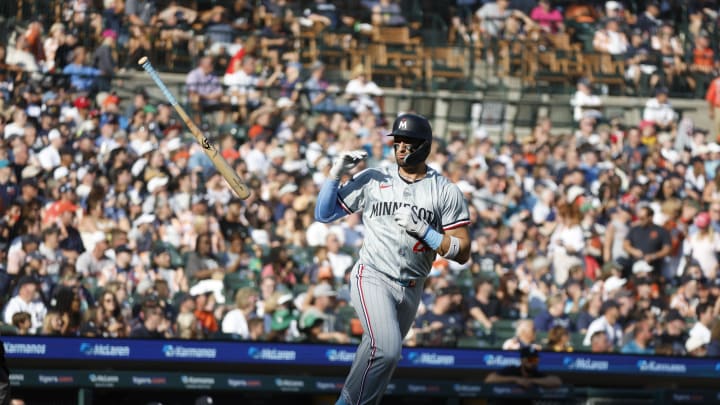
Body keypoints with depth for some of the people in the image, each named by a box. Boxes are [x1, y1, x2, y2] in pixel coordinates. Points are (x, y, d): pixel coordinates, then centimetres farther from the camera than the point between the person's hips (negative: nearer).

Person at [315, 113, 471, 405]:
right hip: (372, 278, -3)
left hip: (411, 289, 3)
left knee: (381, 354, 10)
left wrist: (423, 230, -14)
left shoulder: (446, 192, 1)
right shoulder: (372, 180, 3)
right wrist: (336, 173, -5)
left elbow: (462, 252, -2)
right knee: (386, 348, -25)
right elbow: (324, 214, 8)